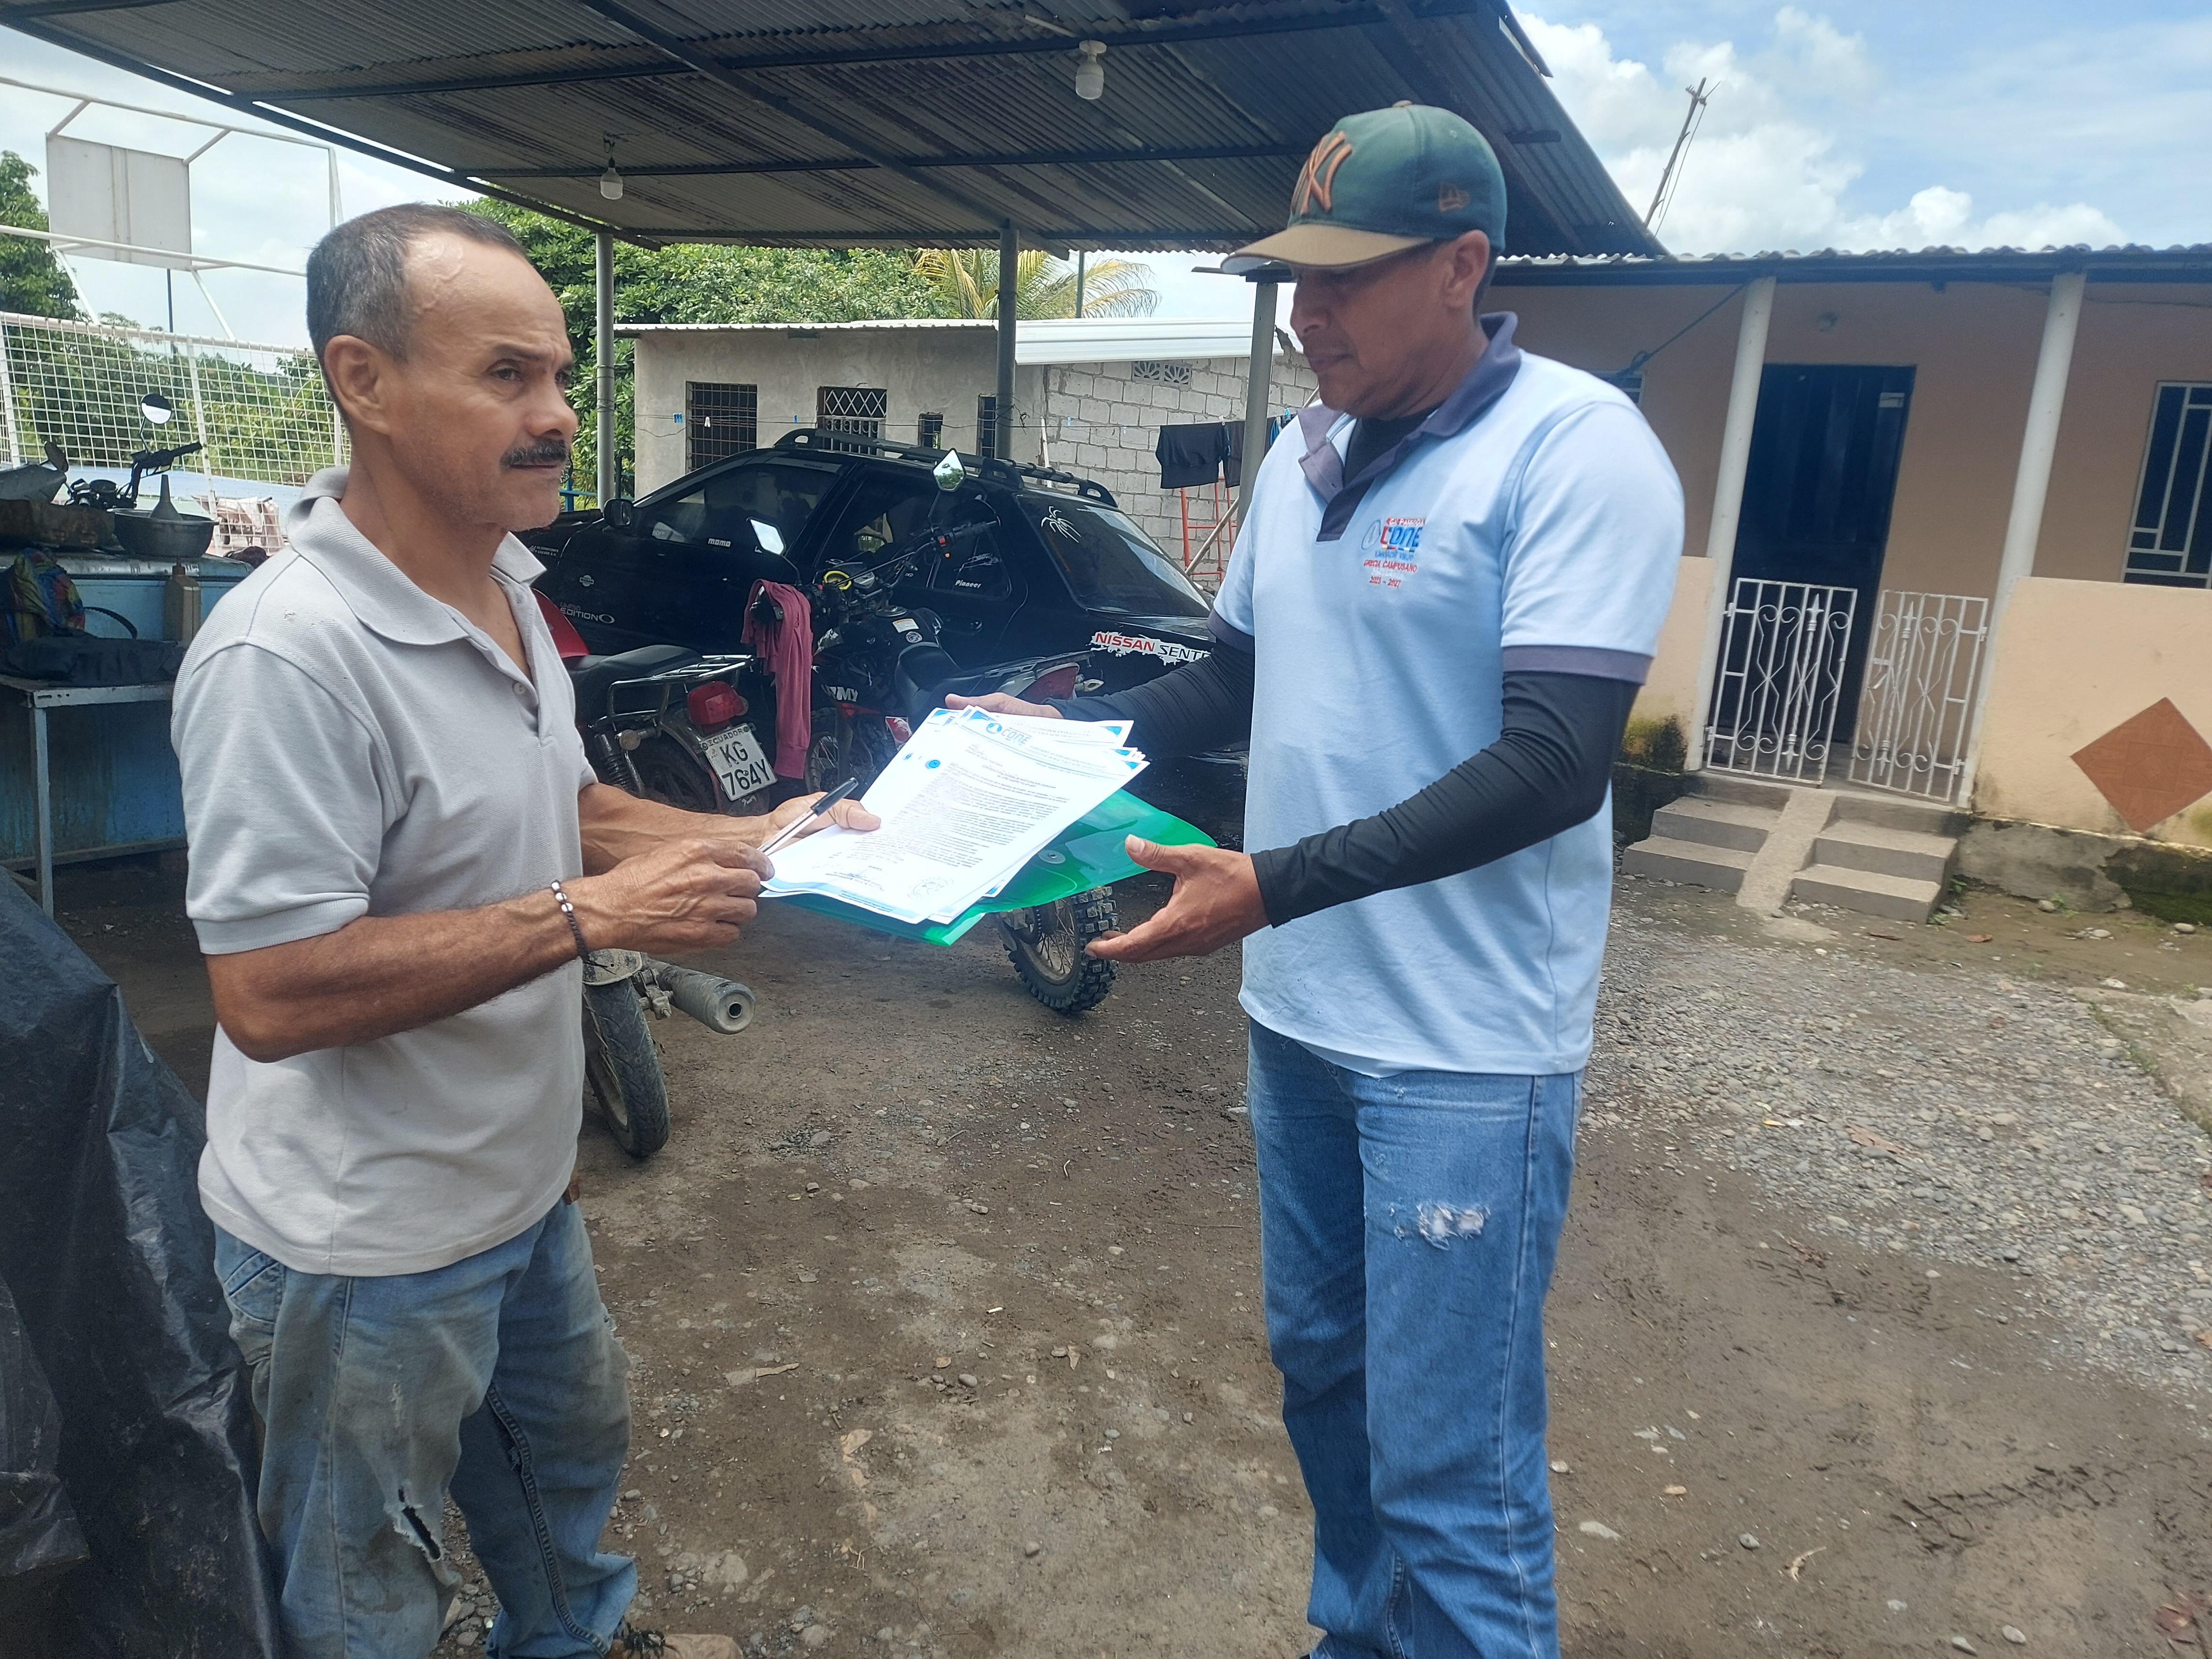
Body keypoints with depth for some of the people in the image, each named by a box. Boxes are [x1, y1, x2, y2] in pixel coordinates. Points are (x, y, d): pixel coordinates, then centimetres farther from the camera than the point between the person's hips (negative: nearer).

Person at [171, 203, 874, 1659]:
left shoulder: (506, 588, 1)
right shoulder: (289, 653, -29)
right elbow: (269, 994, -31)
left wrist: (741, 841, -2)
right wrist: (590, 916, -30)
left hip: (521, 1184, 9)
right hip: (367, 1242, -9)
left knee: (572, 1450, 32)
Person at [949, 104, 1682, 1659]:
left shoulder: (1577, 448, -15)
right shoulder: (1301, 453, 9)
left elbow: (1553, 768, -22)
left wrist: (1274, 884, -28)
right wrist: (1065, 727, 3)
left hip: (1466, 1047, -8)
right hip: (1298, 1011, 8)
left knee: (1449, 1472, 2)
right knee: (1321, 1369, 22)